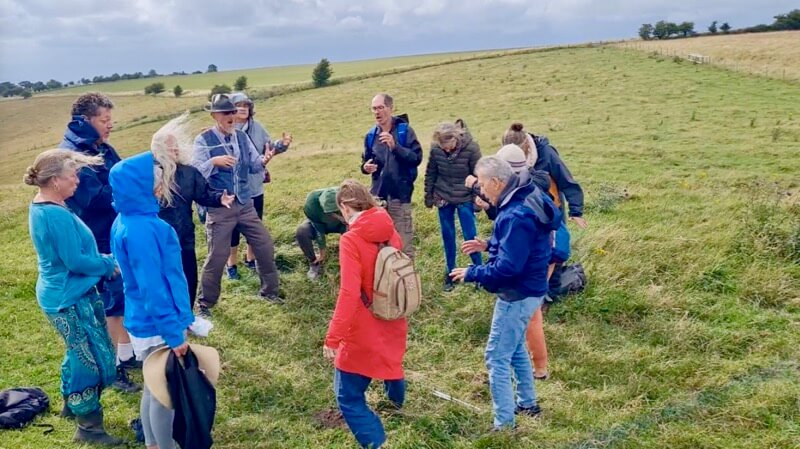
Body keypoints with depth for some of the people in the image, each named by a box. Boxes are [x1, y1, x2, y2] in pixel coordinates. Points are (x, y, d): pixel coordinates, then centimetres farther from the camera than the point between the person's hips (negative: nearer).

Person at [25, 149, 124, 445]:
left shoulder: (42, 208, 6)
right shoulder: (56, 215, -27)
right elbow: (75, 261, -25)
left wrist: (102, 261, 4)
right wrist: (109, 265, -9)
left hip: (63, 294, 10)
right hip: (70, 298, -10)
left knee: (79, 352, 25)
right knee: (92, 359, 1)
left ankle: (72, 404, 42)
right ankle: (89, 426, 14)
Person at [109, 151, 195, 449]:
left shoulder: (129, 221, 4)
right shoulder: (140, 229, -26)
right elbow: (152, 288, -26)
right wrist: (174, 333, -20)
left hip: (148, 322, 9)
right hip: (157, 327, -9)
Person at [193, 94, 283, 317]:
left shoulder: (242, 136, 6)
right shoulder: (203, 140, -8)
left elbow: (254, 166, 6)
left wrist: (263, 160, -15)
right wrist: (214, 161, -30)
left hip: (245, 204, 5)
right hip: (219, 208, -5)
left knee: (265, 246, 8)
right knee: (217, 256, 1)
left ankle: (269, 290, 28)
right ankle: (205, 303, 20)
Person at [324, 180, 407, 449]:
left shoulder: (351, 240, -21)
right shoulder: (390, 232, -1)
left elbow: (349, 293, -29)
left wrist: (332, 337, -26)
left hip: (365, 331, -8)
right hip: (393, 323, 8)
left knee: (348, 397, 2)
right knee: (390, 360, 37)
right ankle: (396, 401, 66)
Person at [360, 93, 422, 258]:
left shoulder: (404, 130, -6)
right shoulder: (371, 135, 8)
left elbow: (417, 158, -14)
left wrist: (395, 146, -26)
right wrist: (365, 167, -5)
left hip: (400, 193, -5)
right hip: (378, 194, 5)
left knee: (403, 240, -1)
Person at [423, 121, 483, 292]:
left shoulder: (471, 148, -18)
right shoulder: (435, 149, -11)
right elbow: (430, 174, 3)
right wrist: (428, 196, 7)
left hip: (465, 200, -3)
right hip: (443, 199, 3)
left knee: (470, 236, 2)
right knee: (447, 237, 11)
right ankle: (449, 274, 24)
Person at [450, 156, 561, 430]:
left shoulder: (516, 216, -28)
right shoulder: (525, 201, 5)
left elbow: (508, 267, -29)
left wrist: (472, 274, -17)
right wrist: (489, 245, 9)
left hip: (517, 295, -11)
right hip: (528, 290, 11)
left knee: (497, 358, -1)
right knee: (515, 349, 26)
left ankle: (505, 425, 8)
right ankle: (527, 404, 42)